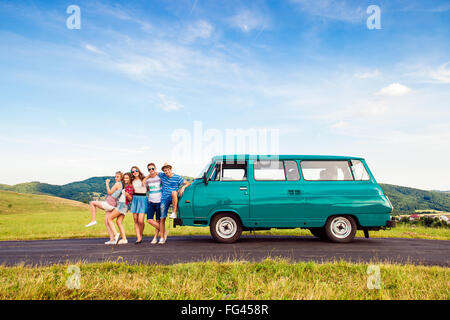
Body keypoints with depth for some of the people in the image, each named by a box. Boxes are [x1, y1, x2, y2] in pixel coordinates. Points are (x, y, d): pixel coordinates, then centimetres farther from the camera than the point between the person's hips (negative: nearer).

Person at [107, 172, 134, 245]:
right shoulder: (125, 186, 16)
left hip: (123, 204, -9)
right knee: (118, 222, 4)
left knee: (109, 218, -7)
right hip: (121, 204, 9)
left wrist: (127, 194, -34)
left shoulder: (130, 187, -11)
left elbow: (130, 199, -16)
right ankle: (124, 239, -1)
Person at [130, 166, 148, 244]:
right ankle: (138, 238, 8)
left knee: (140, 221, -12)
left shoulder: (144, 179, 1)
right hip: (135, 199, 4)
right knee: (135, 220, 1)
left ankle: (141, 234, 14)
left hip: (143, 199, -4)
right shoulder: (132, 181, 12)